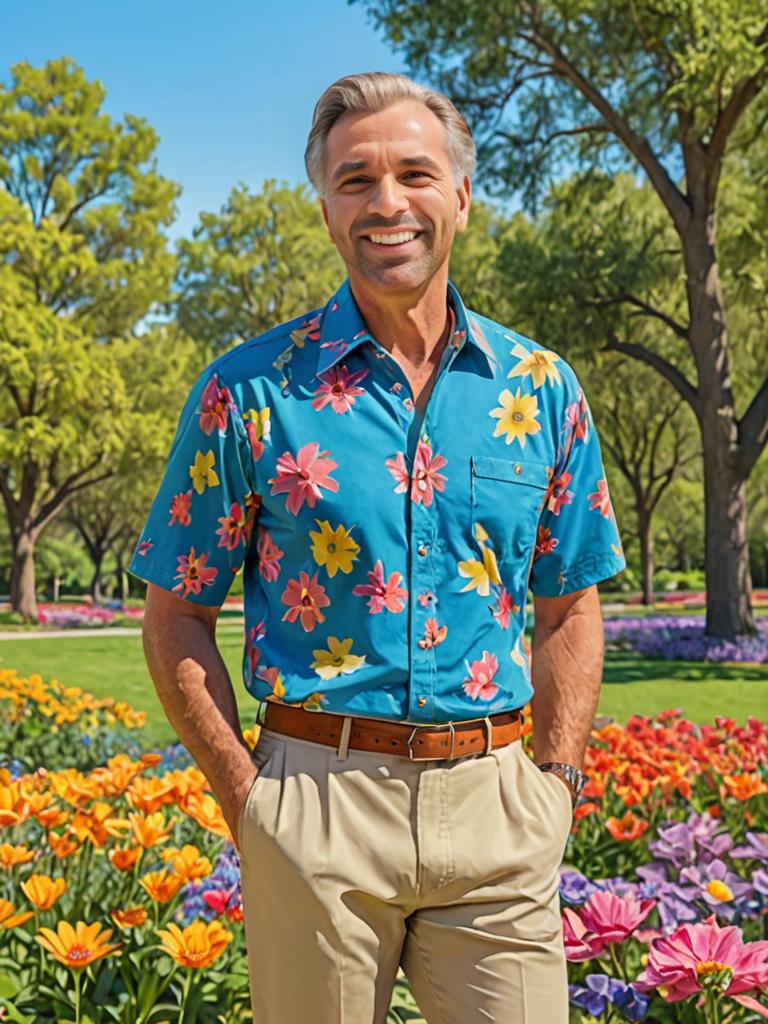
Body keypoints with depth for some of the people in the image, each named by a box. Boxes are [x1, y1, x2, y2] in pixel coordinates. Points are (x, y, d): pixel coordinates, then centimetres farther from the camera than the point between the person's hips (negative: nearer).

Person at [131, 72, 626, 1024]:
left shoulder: (540, 387, 5)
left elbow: (569, 609, 12)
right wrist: (247, 797, -4)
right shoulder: (248, 391, -3)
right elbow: (177, 619, 2)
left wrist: (554, 783, 3)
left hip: (494, 809, 2)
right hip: (316, 808, -1)